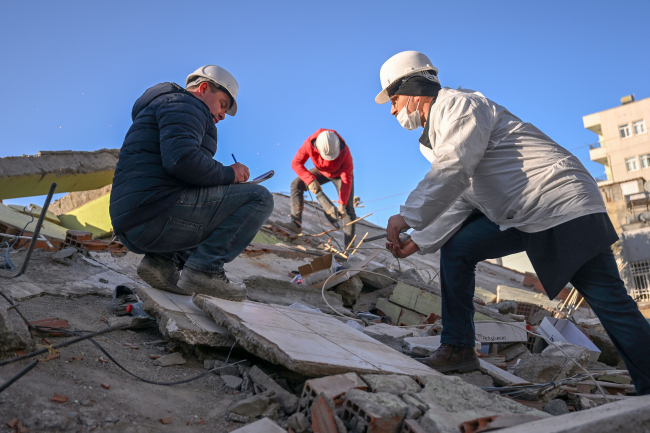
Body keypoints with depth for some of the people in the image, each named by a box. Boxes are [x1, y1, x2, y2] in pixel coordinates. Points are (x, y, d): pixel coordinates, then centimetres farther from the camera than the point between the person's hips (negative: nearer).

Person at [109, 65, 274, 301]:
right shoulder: (183, 103, 0)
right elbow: (181, 159, -20)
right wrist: (227, 173, -5)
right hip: (156, 213, -10)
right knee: (259, 197, -7)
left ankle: (163, 260, 9)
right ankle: (203, 268, -13)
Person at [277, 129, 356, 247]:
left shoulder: (345, 152, -38)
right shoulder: (309, 143, -34)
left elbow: (347, 180, -31)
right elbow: (296, 163, -25)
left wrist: (342, 204, -36)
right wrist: (310, 180, -40)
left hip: (340, 174, -3)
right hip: (322, 171, 3)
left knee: (348, 209, -14)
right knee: (296, 184, -14)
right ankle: (296, 223, -19)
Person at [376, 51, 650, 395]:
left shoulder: (458, 104, -12)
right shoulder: (436, 134, 16)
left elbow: (452, 172, -28)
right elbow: (460, 203, 11)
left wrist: (407, 217, -24)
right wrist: (419, 242, 2)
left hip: (565, 206, -9)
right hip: (517, 217, 9)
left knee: (611, 304, -7)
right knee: (456, 248, 0)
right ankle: (459, 348, 4)